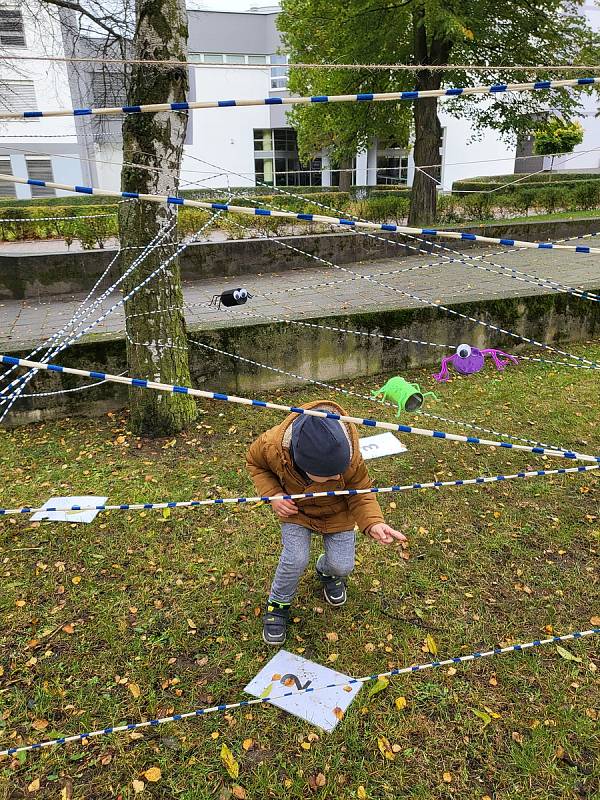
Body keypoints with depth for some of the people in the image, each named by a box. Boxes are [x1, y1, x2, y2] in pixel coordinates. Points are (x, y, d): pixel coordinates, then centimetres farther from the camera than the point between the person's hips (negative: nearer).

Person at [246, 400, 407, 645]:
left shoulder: (351, 459, -39)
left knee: (342, 565, -5)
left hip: (337, 512, 1)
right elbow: (254, 462, -12)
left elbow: (360, 494, -19)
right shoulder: (272, 445, -38)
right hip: (294, 508, -1)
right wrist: (272, 494, -25)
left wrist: (373, 523, -38)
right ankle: (278, 603, 13)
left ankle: (327, 571, 36)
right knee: (296, 559, -20)